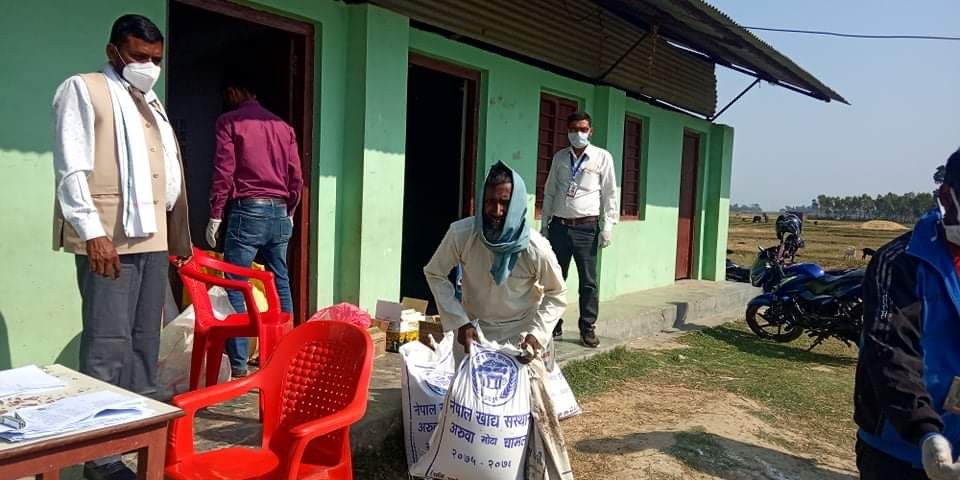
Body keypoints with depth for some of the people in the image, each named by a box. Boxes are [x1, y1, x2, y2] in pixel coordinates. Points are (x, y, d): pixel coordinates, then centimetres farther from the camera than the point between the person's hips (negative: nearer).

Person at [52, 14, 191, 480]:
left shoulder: (151, 102, 22)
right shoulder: (83, 90, 1)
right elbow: (71, 168, -9)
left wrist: (177, 236, 16)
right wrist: (93, 233, -17)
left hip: (152, 238, 7)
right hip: (108, 240, -7)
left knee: (145, 344, 10)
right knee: (108, 347, -6)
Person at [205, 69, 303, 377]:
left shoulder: (229, 121, 0)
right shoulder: (283, 126, 14)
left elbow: (223, 172, -7)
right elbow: (296, 177, 12)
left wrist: (215, 215, -1)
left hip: (247, 211, -5)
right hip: (279, 213, 5)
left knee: (235, 287, -1)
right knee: (280, 285, 10)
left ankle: (238, 363, -2)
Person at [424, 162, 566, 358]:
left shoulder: (536, 248, -23)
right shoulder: (461, 233, -22)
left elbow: (557, 294, -7)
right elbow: (434, 274, -7)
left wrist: (537, 334, -20)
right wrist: (460, 322, -13)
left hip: (520, 336, -1)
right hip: (473, 330, 1)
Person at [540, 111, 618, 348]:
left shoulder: (602, 157, 1)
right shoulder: (559, 157, 10)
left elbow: (610, 194, 1)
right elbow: (549, 192, 14)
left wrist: (608, 226, -7)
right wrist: (545, 224, 10)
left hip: (586, 228, -3)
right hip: (559, 226, 3)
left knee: (588, 281, 1)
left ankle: (588, 329, 10)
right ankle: (554, 324, 19)